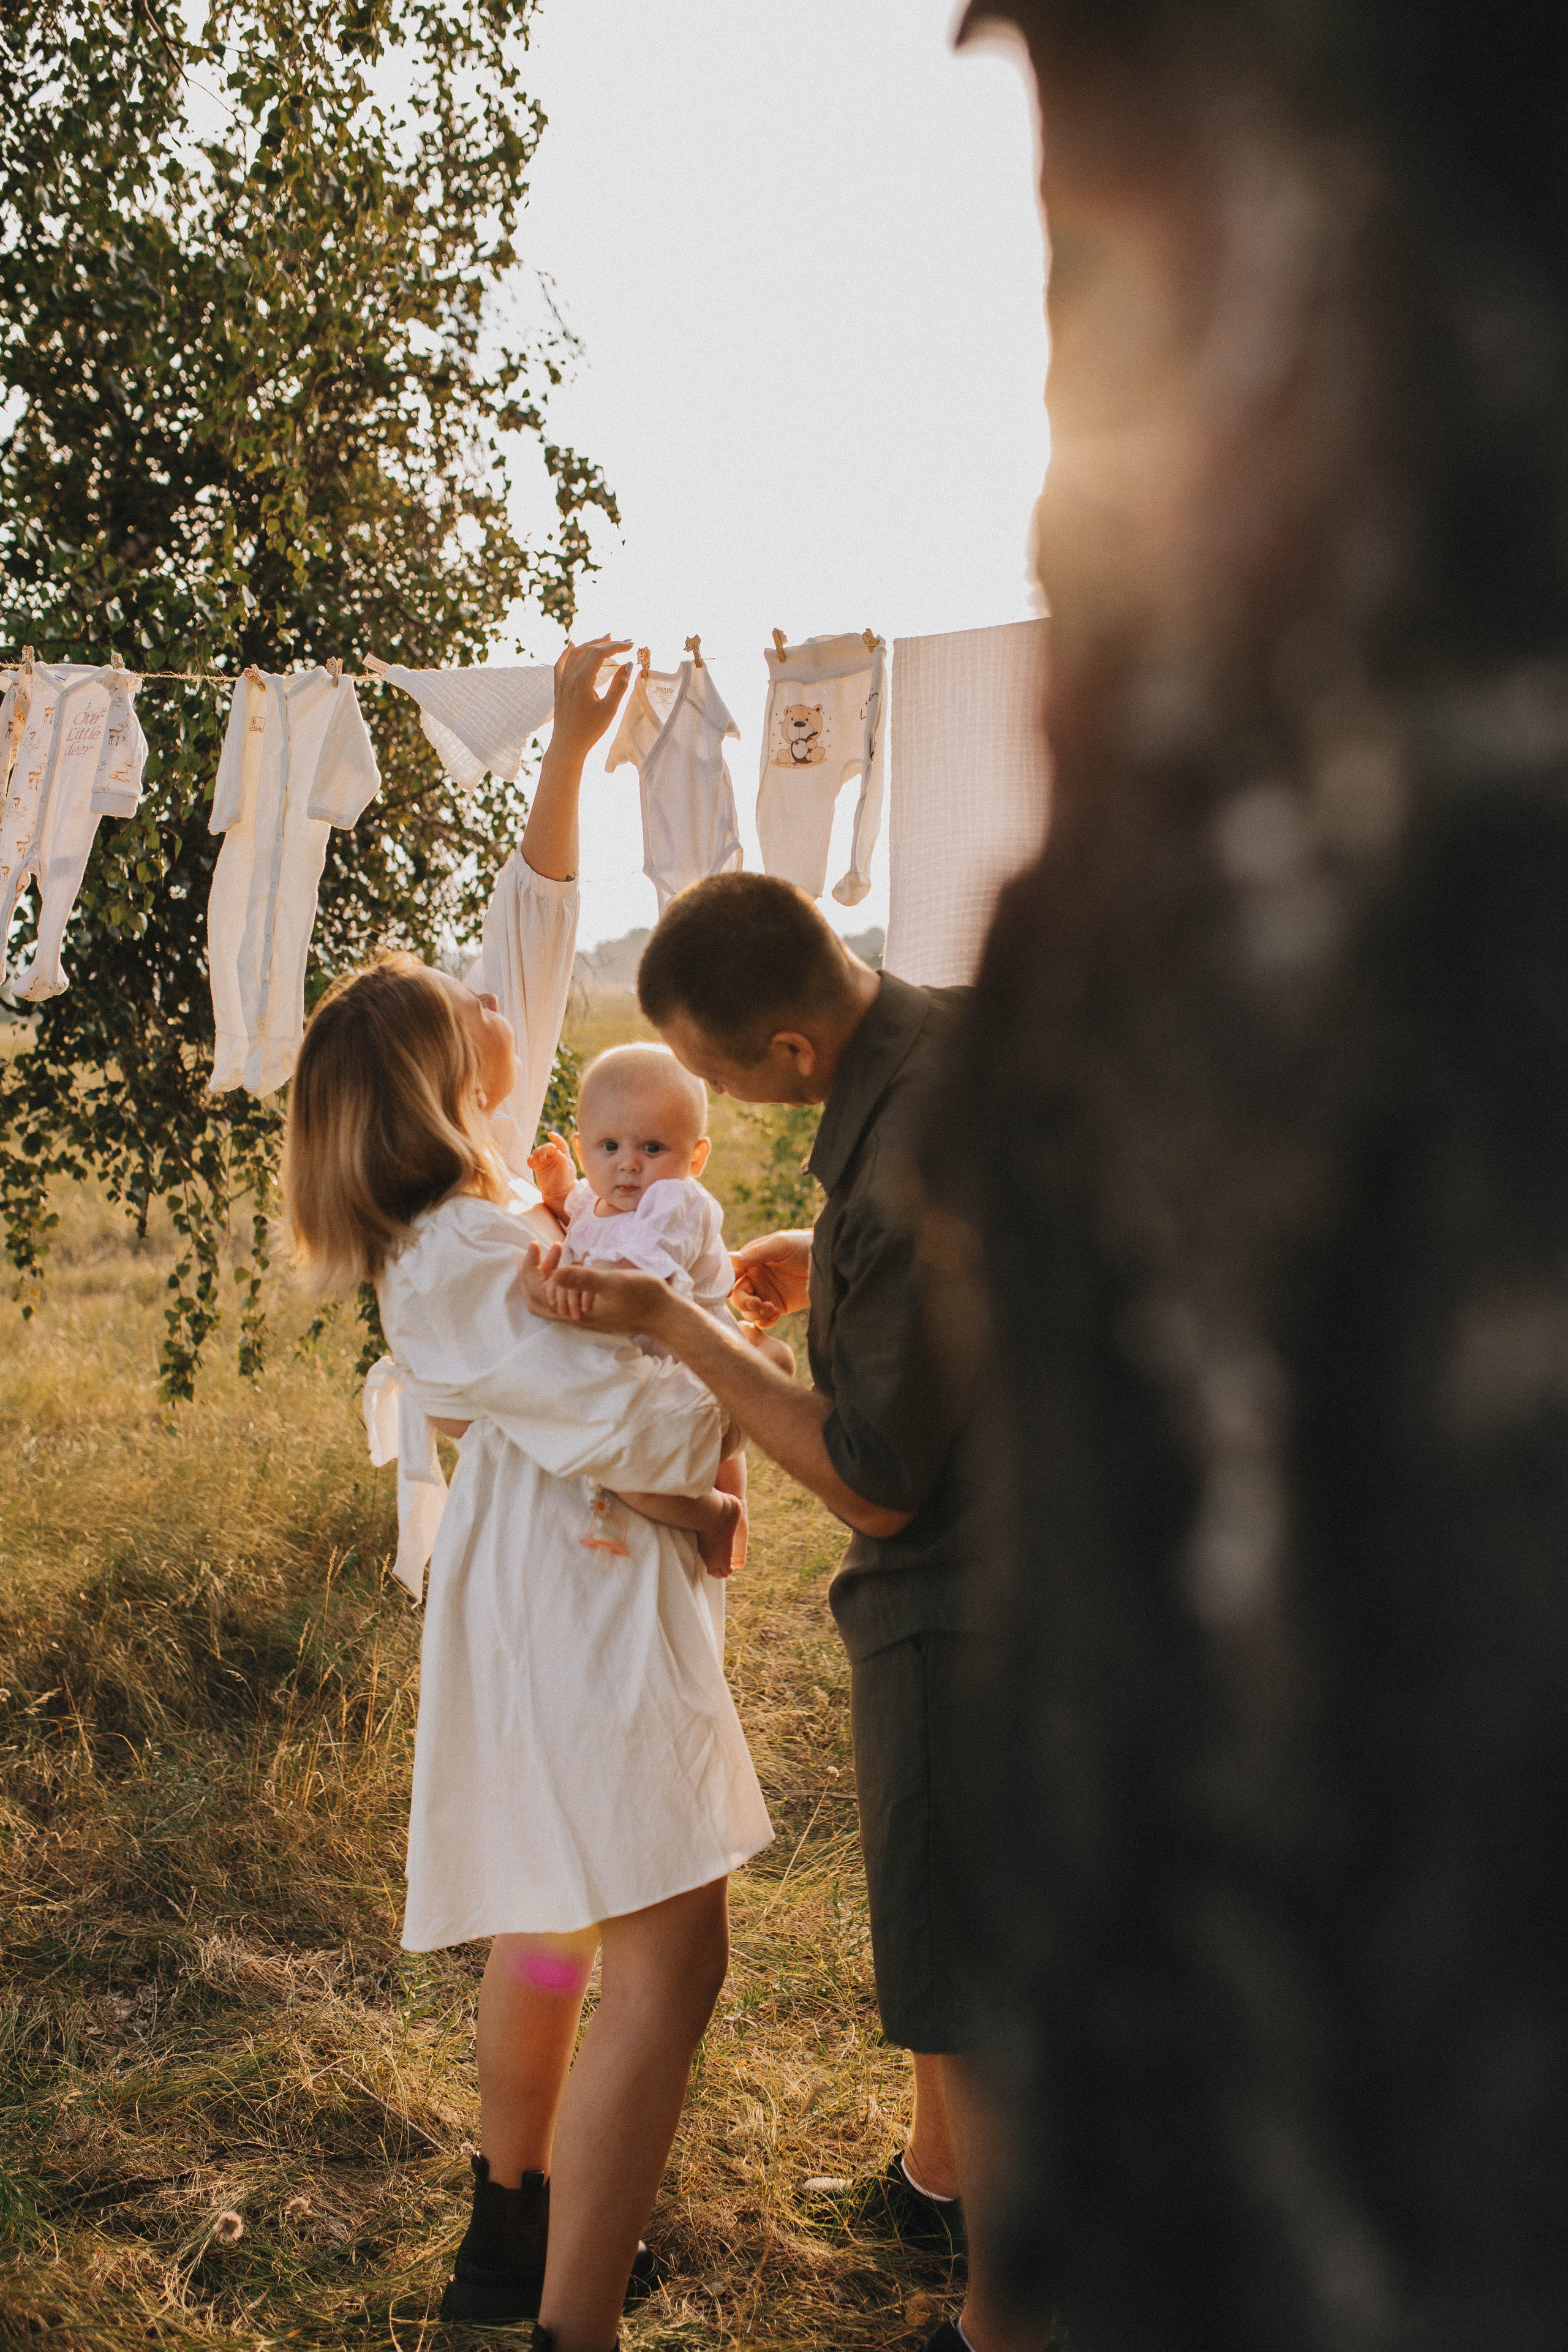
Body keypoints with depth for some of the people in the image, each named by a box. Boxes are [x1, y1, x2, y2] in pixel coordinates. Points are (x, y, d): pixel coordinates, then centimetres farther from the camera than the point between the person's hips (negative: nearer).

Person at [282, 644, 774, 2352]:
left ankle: (517, 2210, 40)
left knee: (556, 1922, 23)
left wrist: (569, 753, 10)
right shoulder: (456, 1269, -21)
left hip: (552, 1585, 10)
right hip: (582, 1602, -10)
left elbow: (528, 944, 11)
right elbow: (634, 1431, -23)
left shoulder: (466, 1183, 6)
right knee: (665, 1958, -12)